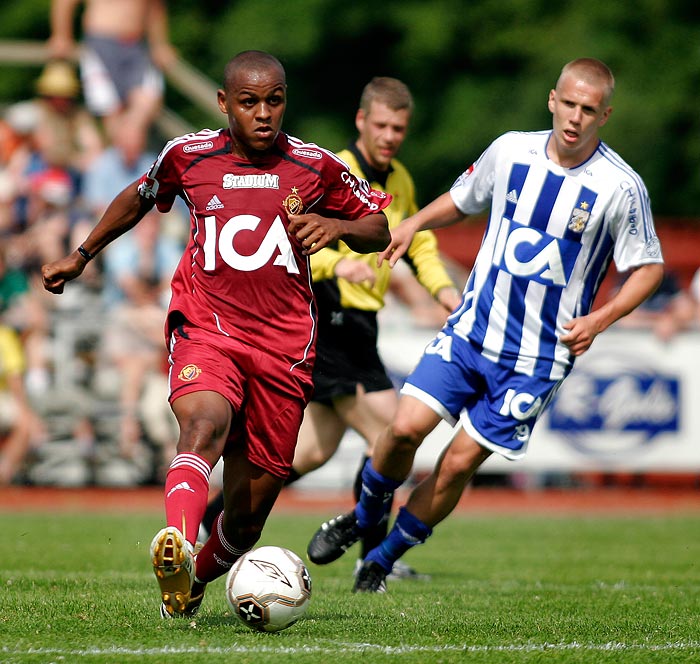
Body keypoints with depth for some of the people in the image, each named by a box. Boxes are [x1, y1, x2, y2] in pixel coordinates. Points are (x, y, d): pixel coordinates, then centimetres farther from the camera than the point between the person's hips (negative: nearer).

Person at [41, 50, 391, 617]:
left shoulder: (317, 167, 2)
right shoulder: (188, 156, 3)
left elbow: (379, 230, 12)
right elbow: (139, 199, 23)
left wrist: (338, 227, -11)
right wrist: (81, 256, 32)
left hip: (283, 348, 1)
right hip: (206, 332, -1)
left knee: (249, 510, 2)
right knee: (207, 422, -35)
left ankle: (193, 582, 31)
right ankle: (174, 549, -58)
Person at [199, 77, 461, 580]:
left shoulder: (401, 181, 14)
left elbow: (420, 242, 28)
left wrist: (442, 286, 11)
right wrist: (337, 263, -43)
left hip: (357, 327, 9)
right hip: (327, 321, -9)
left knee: (315, 450, 13)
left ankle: (221, 513, 24)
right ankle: (375, 555, -3)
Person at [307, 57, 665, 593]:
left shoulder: (621, 187, -11)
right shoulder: (511, 150, -1)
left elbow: (649, 267, -2)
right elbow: (463, 198, 18)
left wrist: (599, 319, -16)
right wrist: (415, 222, -1)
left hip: (538, 356, -2)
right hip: (472, 328, 3)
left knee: (459, 462, -4)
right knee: (407, 426, -13)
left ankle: (383, 558, 17)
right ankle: (363, 518, 17)